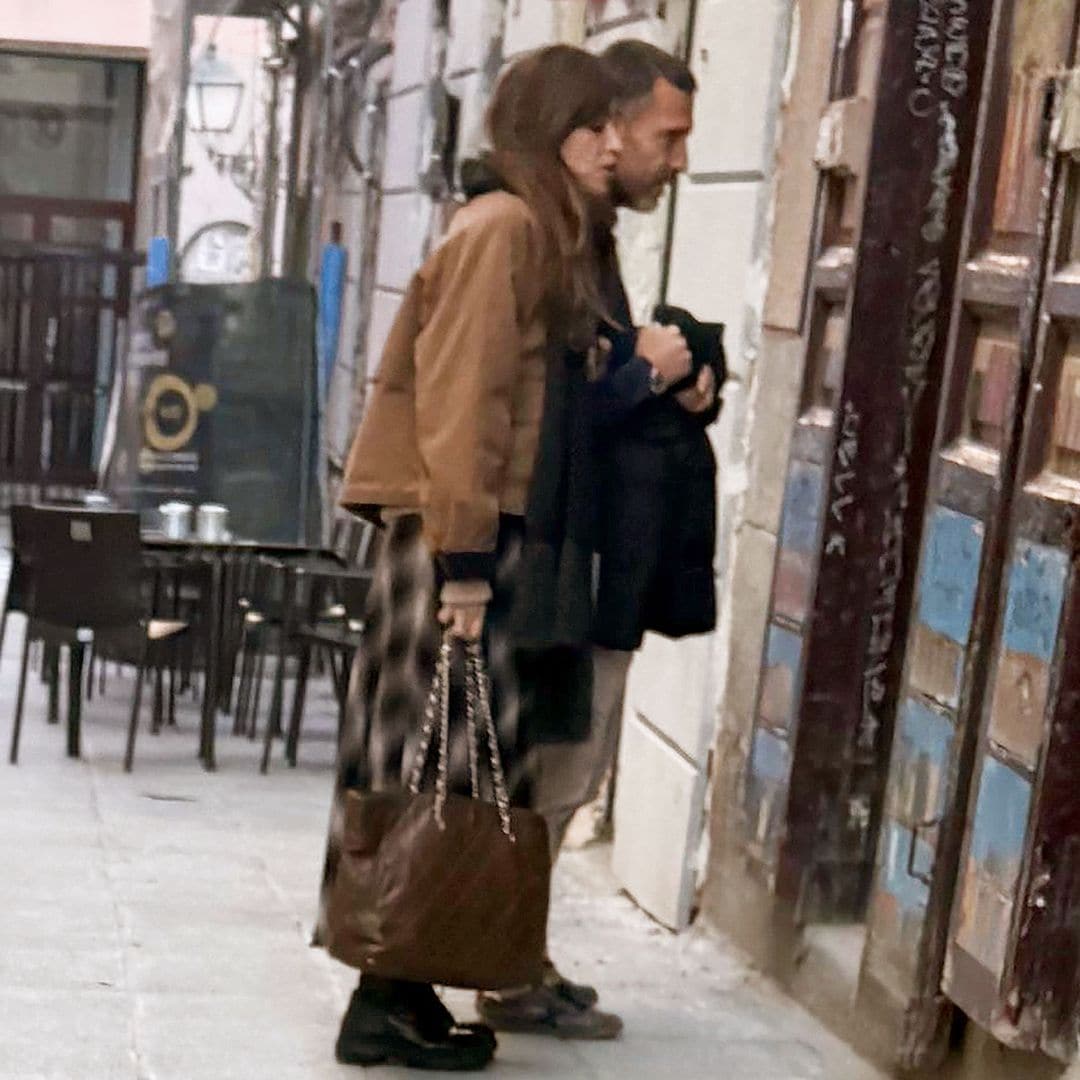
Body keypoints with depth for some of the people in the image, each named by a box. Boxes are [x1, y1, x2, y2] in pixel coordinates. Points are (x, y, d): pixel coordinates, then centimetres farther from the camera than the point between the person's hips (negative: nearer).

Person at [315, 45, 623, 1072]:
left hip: (507, 541, 9)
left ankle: (402, 986, 18)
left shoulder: (550, 238, 17)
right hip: (461, 539, -9)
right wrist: (464, 559, -20)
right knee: (442, 769, -4)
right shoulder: (503, 227, -11)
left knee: (454, 772, 11)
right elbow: (461, 401, -17)